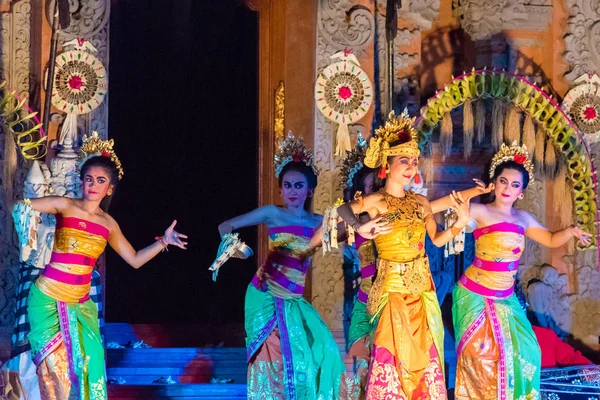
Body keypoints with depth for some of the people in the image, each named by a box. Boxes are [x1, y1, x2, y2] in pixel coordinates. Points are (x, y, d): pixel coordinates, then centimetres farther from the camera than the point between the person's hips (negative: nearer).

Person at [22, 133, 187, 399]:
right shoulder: (64, 206, -5)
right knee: (58, 369, -3)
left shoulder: (108, 224, 8)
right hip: (48, 299, -4)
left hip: (81, 305, 4)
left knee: (85, 368, 0)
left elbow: (135, 260, 15)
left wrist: (163, 241, 7)